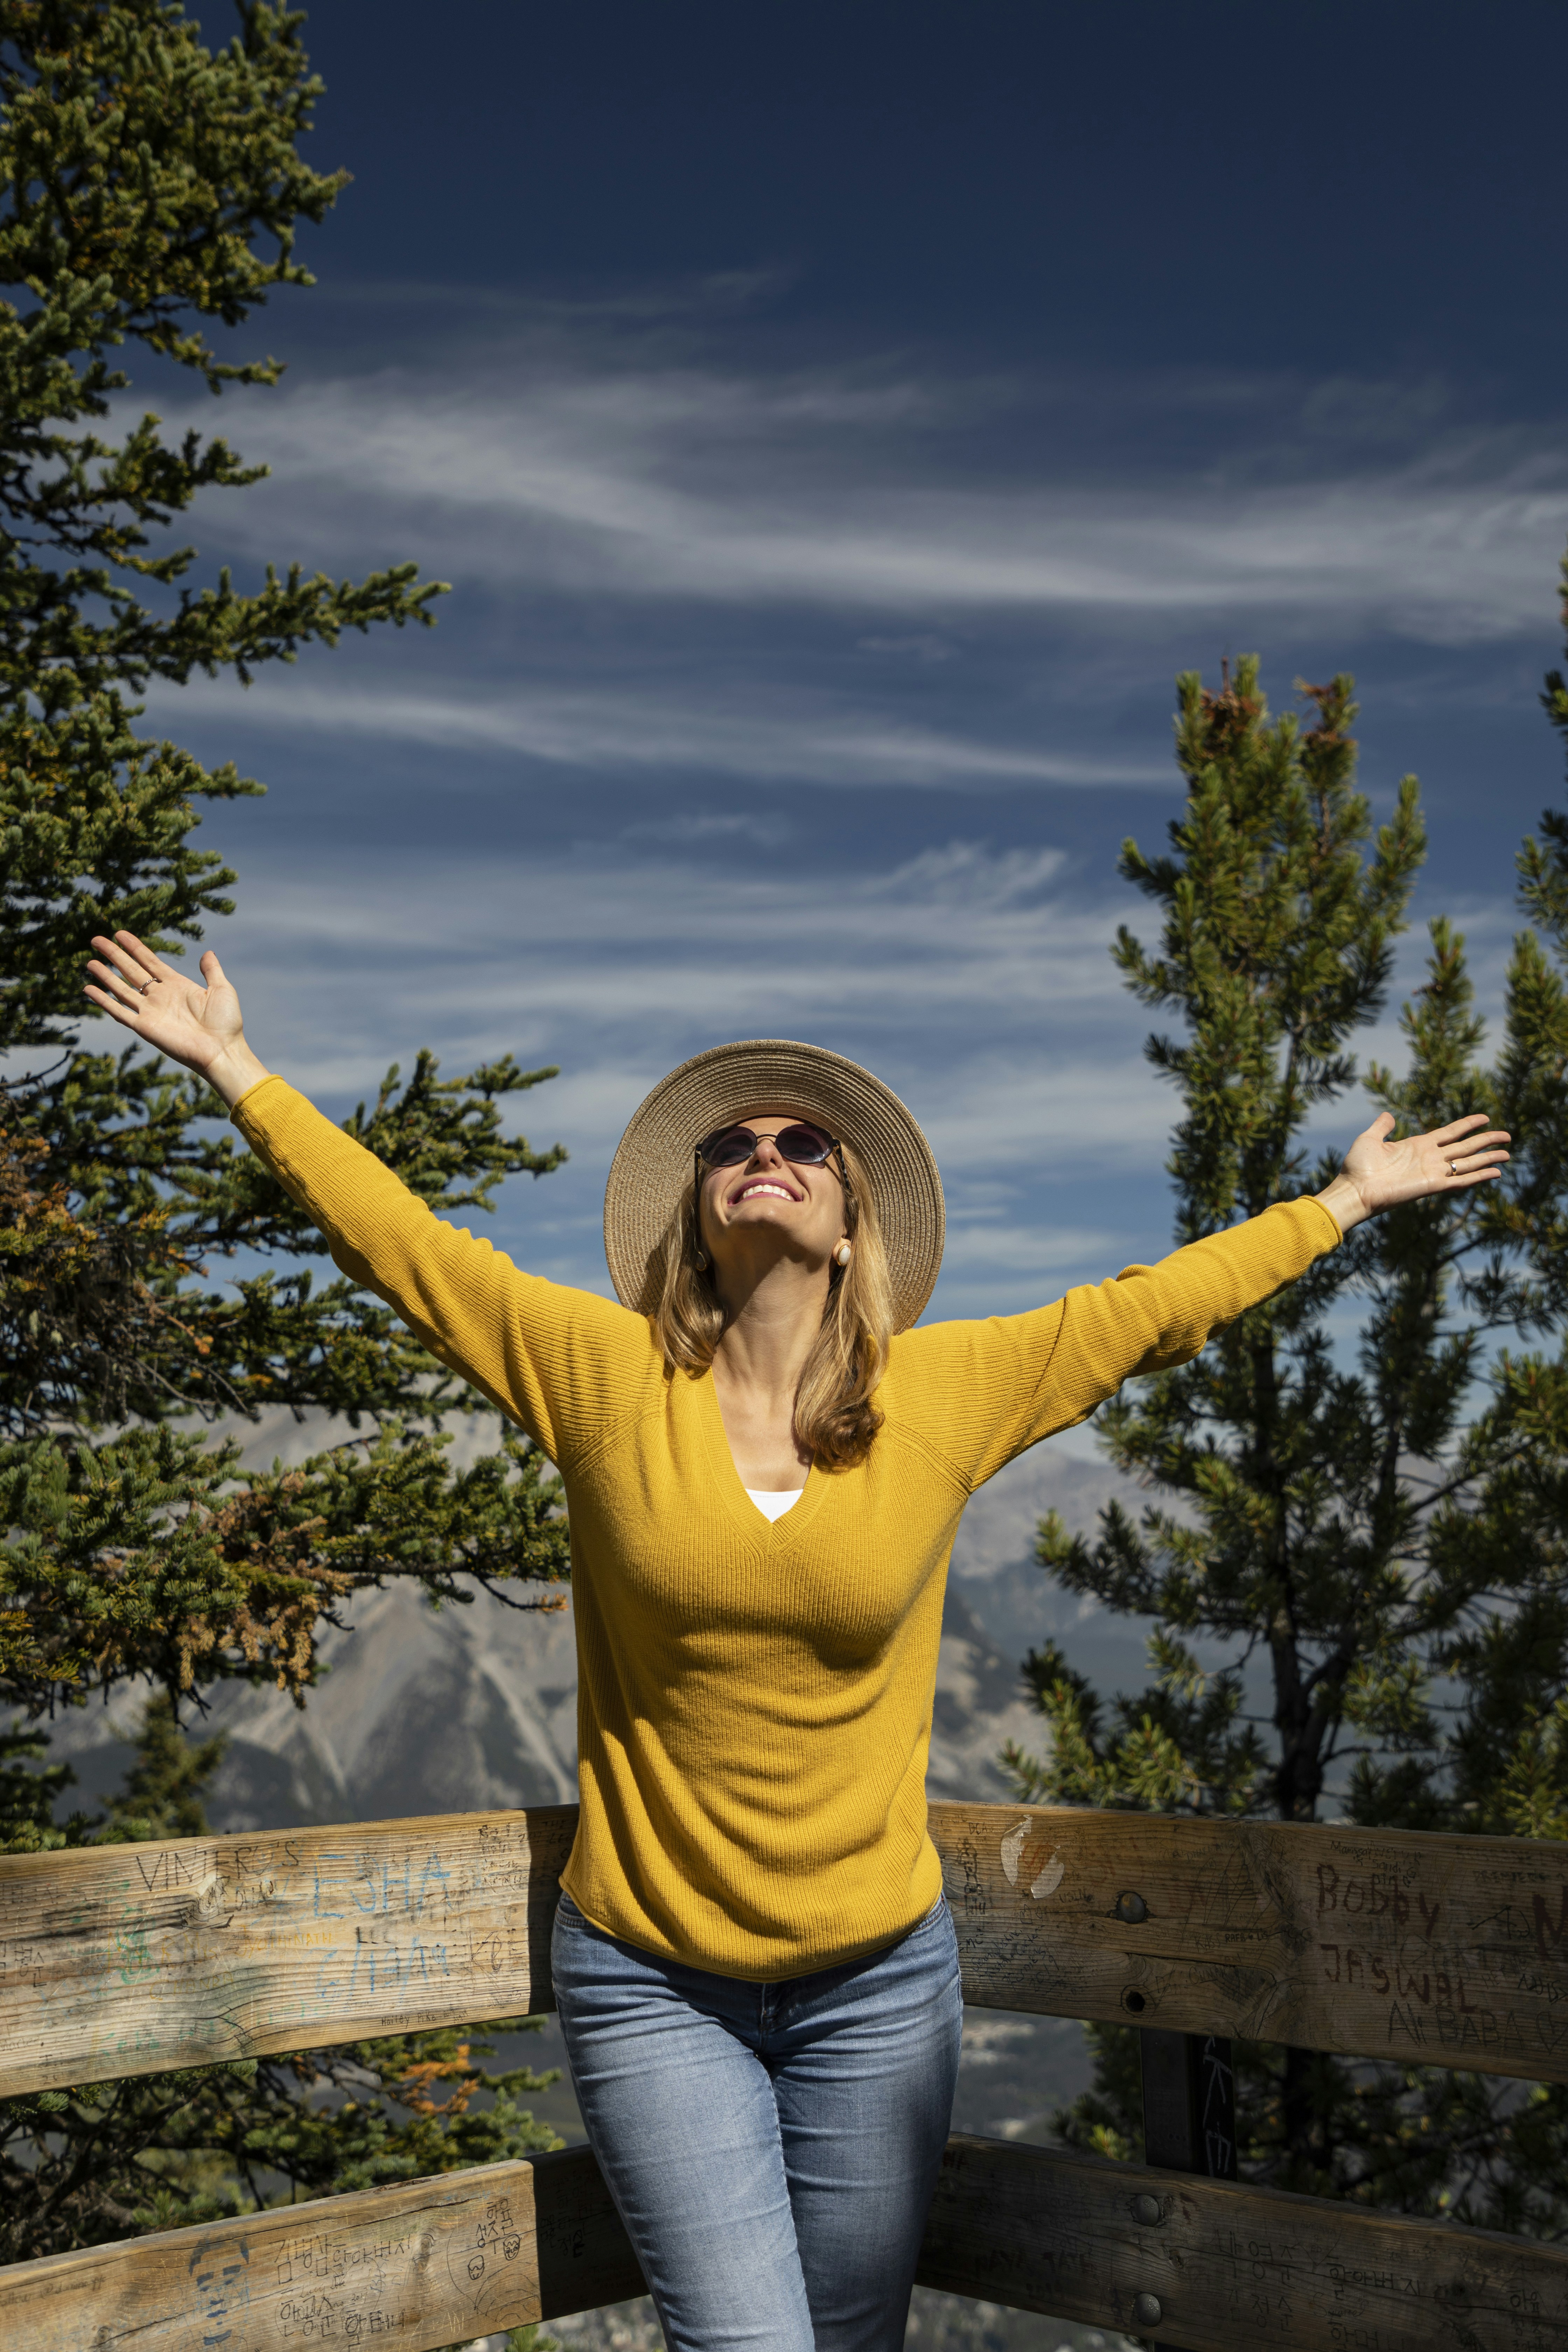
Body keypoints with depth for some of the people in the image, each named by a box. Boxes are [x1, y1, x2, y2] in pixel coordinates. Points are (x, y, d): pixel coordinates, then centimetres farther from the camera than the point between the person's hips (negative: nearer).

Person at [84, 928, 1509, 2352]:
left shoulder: (943, 1391, -3)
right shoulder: (607, 1378, -6)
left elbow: (1150, 1311, 6)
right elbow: (403, 1242, 0)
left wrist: (1348, 1202, 13)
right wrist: (238, 1068, 4)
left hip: (878, 1980, 2)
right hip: (648, 1980, -1)